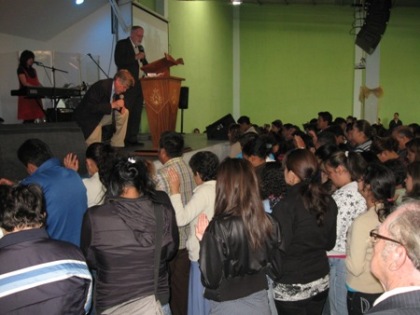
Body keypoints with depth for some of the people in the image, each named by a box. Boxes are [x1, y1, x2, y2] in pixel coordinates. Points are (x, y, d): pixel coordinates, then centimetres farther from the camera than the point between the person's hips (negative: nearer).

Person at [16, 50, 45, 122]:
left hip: (35, 97, 6)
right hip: (26, 97, -6)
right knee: (28, 120, -11)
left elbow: (37, 83, 15)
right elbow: (25, 83, -13)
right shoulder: (21, 70, -3)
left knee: (33, 119, 1)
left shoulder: (33, 70, 18)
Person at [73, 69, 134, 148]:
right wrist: (113, 105, -37)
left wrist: (121, 106, -16)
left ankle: (116, 146, -4)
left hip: (102, 115, 7)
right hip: (88, 117, -7)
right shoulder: (101, 86, -30)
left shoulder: (117, 88, -7)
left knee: (124, 113, -10)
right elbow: (91, 108, -35)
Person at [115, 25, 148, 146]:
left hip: (139, 84, 7)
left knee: (136, 113, 5)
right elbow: (119, 61, -13)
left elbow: (144, 63, 22)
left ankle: (132, 138, 9)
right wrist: (135, 57, -16)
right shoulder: (122, 44, 0)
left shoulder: (140, 47, 22)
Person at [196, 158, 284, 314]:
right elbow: (276, 269, 3)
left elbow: (210, 280, -16)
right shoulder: (268, 222, -7)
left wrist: (204, 240, -7)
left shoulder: (219, 227, -21)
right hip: (260, 302, 5)